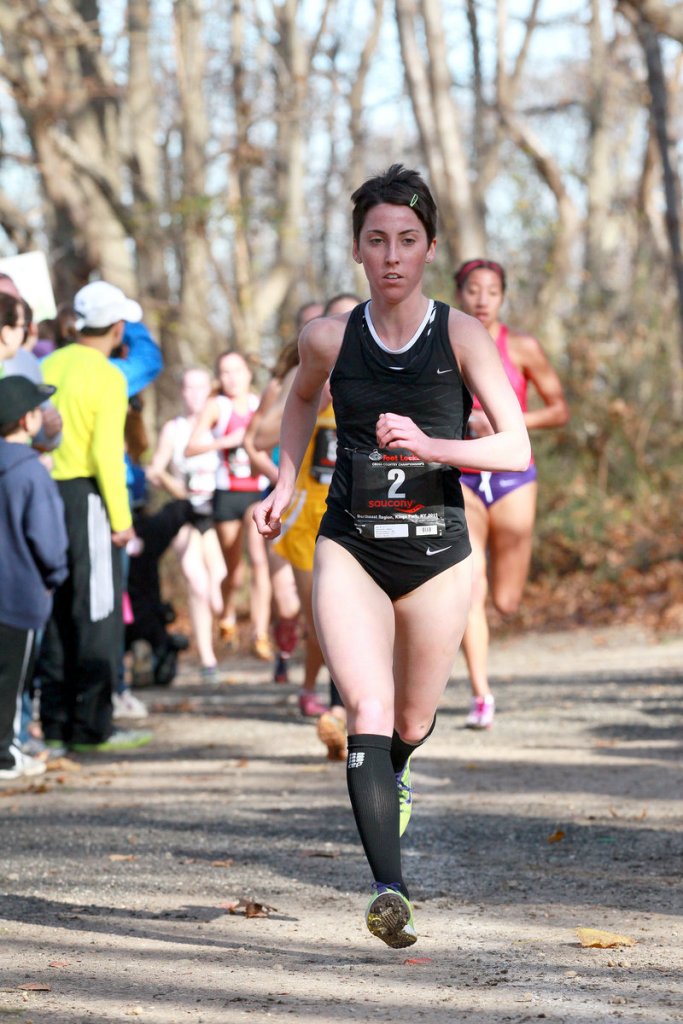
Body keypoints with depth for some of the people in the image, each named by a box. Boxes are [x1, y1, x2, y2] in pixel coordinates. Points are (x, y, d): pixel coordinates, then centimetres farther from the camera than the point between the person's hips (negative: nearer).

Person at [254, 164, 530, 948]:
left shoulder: (462, 337, -9)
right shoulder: (329, 339, -3)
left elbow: (516, 448, -15)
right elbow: (301, 398, 22)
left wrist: (427, 445, -28)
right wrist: (284, 485, 15)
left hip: (437, 556, 0)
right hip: (350, 549, 0)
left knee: (412, 722, 16)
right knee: (368, 710, -19)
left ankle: (389, 775, 54)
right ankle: (389, 891, -24)